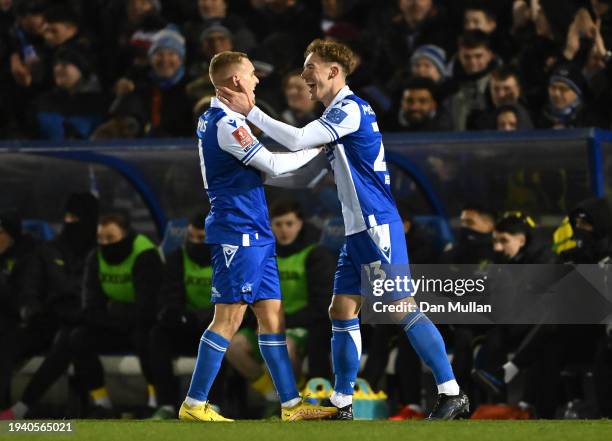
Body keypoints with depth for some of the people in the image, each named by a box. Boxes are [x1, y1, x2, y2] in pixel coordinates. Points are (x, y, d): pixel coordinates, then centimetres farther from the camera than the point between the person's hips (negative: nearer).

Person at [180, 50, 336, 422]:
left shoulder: (213, 119, 15)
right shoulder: (226, 123, -15)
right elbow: (274, 165, -14)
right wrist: (316, 149, -3)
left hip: (255, 234, 10)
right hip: (238, 233, -10)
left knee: (271, 315, 8)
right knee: (230, 318, -8)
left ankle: (291, 405, 8)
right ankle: (194, 405, -5)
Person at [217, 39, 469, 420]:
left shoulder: (350, 109, -13)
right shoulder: (340, 113, 17)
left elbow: (297, 139, -21)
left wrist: (251, 111, -16)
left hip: (378, 228, -10)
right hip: (359, 231, 10)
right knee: (342, 312, 9)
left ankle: (451, 393, -10)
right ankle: (342, 403, 13)